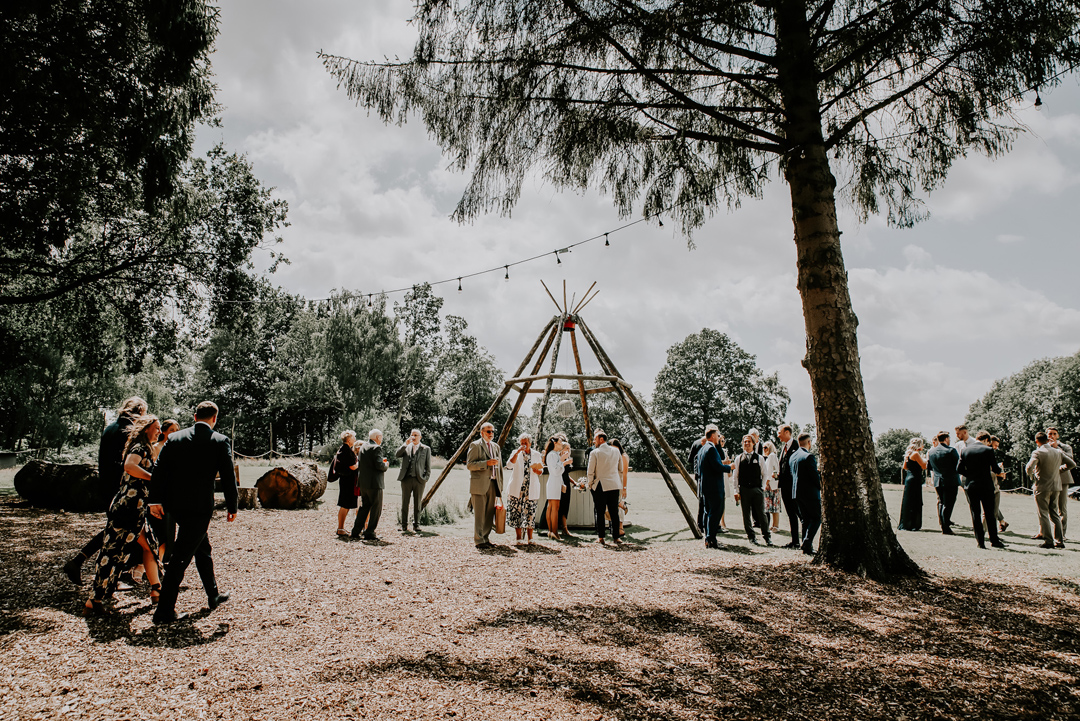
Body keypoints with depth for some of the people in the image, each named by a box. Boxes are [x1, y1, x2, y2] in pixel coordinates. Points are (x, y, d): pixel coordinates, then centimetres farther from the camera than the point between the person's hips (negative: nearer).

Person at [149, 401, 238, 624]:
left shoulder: (175, 437, 7)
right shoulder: (220, 441, -5)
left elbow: (159, 470, 1)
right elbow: (228, 477, -4)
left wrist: (155, 500, 3)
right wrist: (232, 507, 4)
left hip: (175, 505, 6)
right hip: (199, 507, -6)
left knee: (203, 548, 22)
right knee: (181, 557, -1)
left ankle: (213, 595, 36)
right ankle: (164, 611, -1)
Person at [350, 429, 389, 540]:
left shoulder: (362, 447, 12)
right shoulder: (376, 448, -14)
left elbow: (359, 465, 16)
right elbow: (380, 465, -21)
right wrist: (386, 465, -2)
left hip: (362, 483, 9)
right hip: (374, 483, -8)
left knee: (364, 506, 18)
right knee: (376, 508, 2)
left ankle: (355, 531, 18)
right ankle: (369, 533, 3)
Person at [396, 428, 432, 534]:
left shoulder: (426, 449, 8)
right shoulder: (406, 447, 12)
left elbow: (428, 466, 8)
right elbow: (397, 455, -6)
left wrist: (426, 479, -2)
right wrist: (406, 444, -13)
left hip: (419, 480, -1)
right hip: (406, 479, 1)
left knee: (417, 504, 4)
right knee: (404, 503, 3)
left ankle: (416, 525, 13)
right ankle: (404, 526, 11)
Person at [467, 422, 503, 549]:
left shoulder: (496, 447, 18)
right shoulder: (475, 445, -2)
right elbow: (469, 464, -10)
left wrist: (500, 487, 17)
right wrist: (486, 463, -20)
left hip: (492, 484, 6)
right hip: (479, 484, -6)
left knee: (490, 513, 8)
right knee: (479, 514, -4)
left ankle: (486, 538, 16)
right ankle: (479, 540, 0)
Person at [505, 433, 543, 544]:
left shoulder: (536, 455, 12)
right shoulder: (516, 453, 6)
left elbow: (541, 470, 19)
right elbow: (509, 465, -12)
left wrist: (537, 471, -4)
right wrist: (518, 452, -18)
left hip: (531, 489, 1)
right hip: (517, 489, -1)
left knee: (530, 512, -1)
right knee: (517, 512, -3)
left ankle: (530, 538, 5)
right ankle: (519, 538, 5)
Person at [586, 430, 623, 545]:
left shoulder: (594, 453, -7)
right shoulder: (616, 451, 7)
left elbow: (590, 472, -7)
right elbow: (621, 470, 13)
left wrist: (590, 484, 7)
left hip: (600, 486, -4)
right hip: (615, 485, 4)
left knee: (600, 513, 3)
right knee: (614, 512, 9)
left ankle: (601, 538, 5)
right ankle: (616, 537, 10)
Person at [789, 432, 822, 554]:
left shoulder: (793, 456, 9)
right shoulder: (809, 456, -16)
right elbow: (815, 476, -15)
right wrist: (821, 486, 2)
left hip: (797, 492, 8)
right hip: (810, 493, -8)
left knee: (806, 519, 14)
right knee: (817, 518, 2)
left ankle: (805, 545, 14)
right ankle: (807, 543, -9)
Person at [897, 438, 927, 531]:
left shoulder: (908, 454, 12)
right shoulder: (916, 454, -13)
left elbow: (905, 467, 20)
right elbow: (924, 466, -15)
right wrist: (924, 460, 2)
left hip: (908, 478, 9)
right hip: (915, 480, -9)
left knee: (907, 502, 13)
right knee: (914, 502, -4)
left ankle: (904, 524, 18)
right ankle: (912, 525, -3)